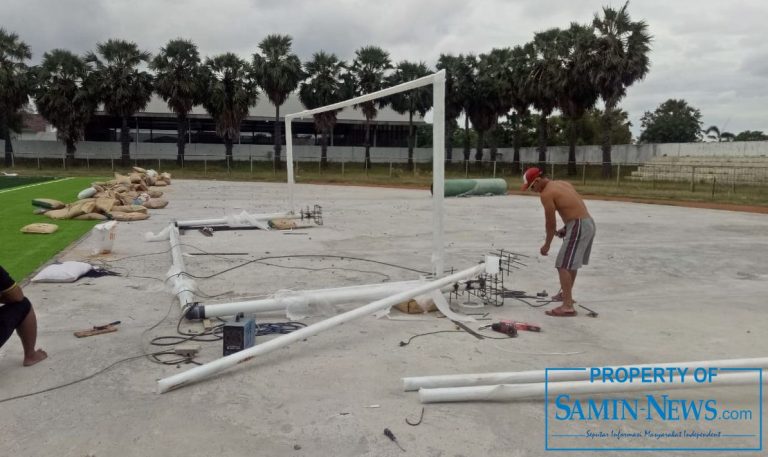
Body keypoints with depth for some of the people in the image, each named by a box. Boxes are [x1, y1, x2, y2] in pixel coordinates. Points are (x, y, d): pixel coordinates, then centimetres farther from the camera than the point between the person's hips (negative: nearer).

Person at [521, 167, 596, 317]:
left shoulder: (546, 194, -9)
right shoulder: (563, 183, 17)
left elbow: (551, 223, -6)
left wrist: (547, 245, 6)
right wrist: (567, 228, 16)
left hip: (578, 226, -10)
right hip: (588, 223, 10)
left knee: (563, 265, -9)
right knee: (572, 262, 25)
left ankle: (568, 306, -12)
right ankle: (566, 294, 43)